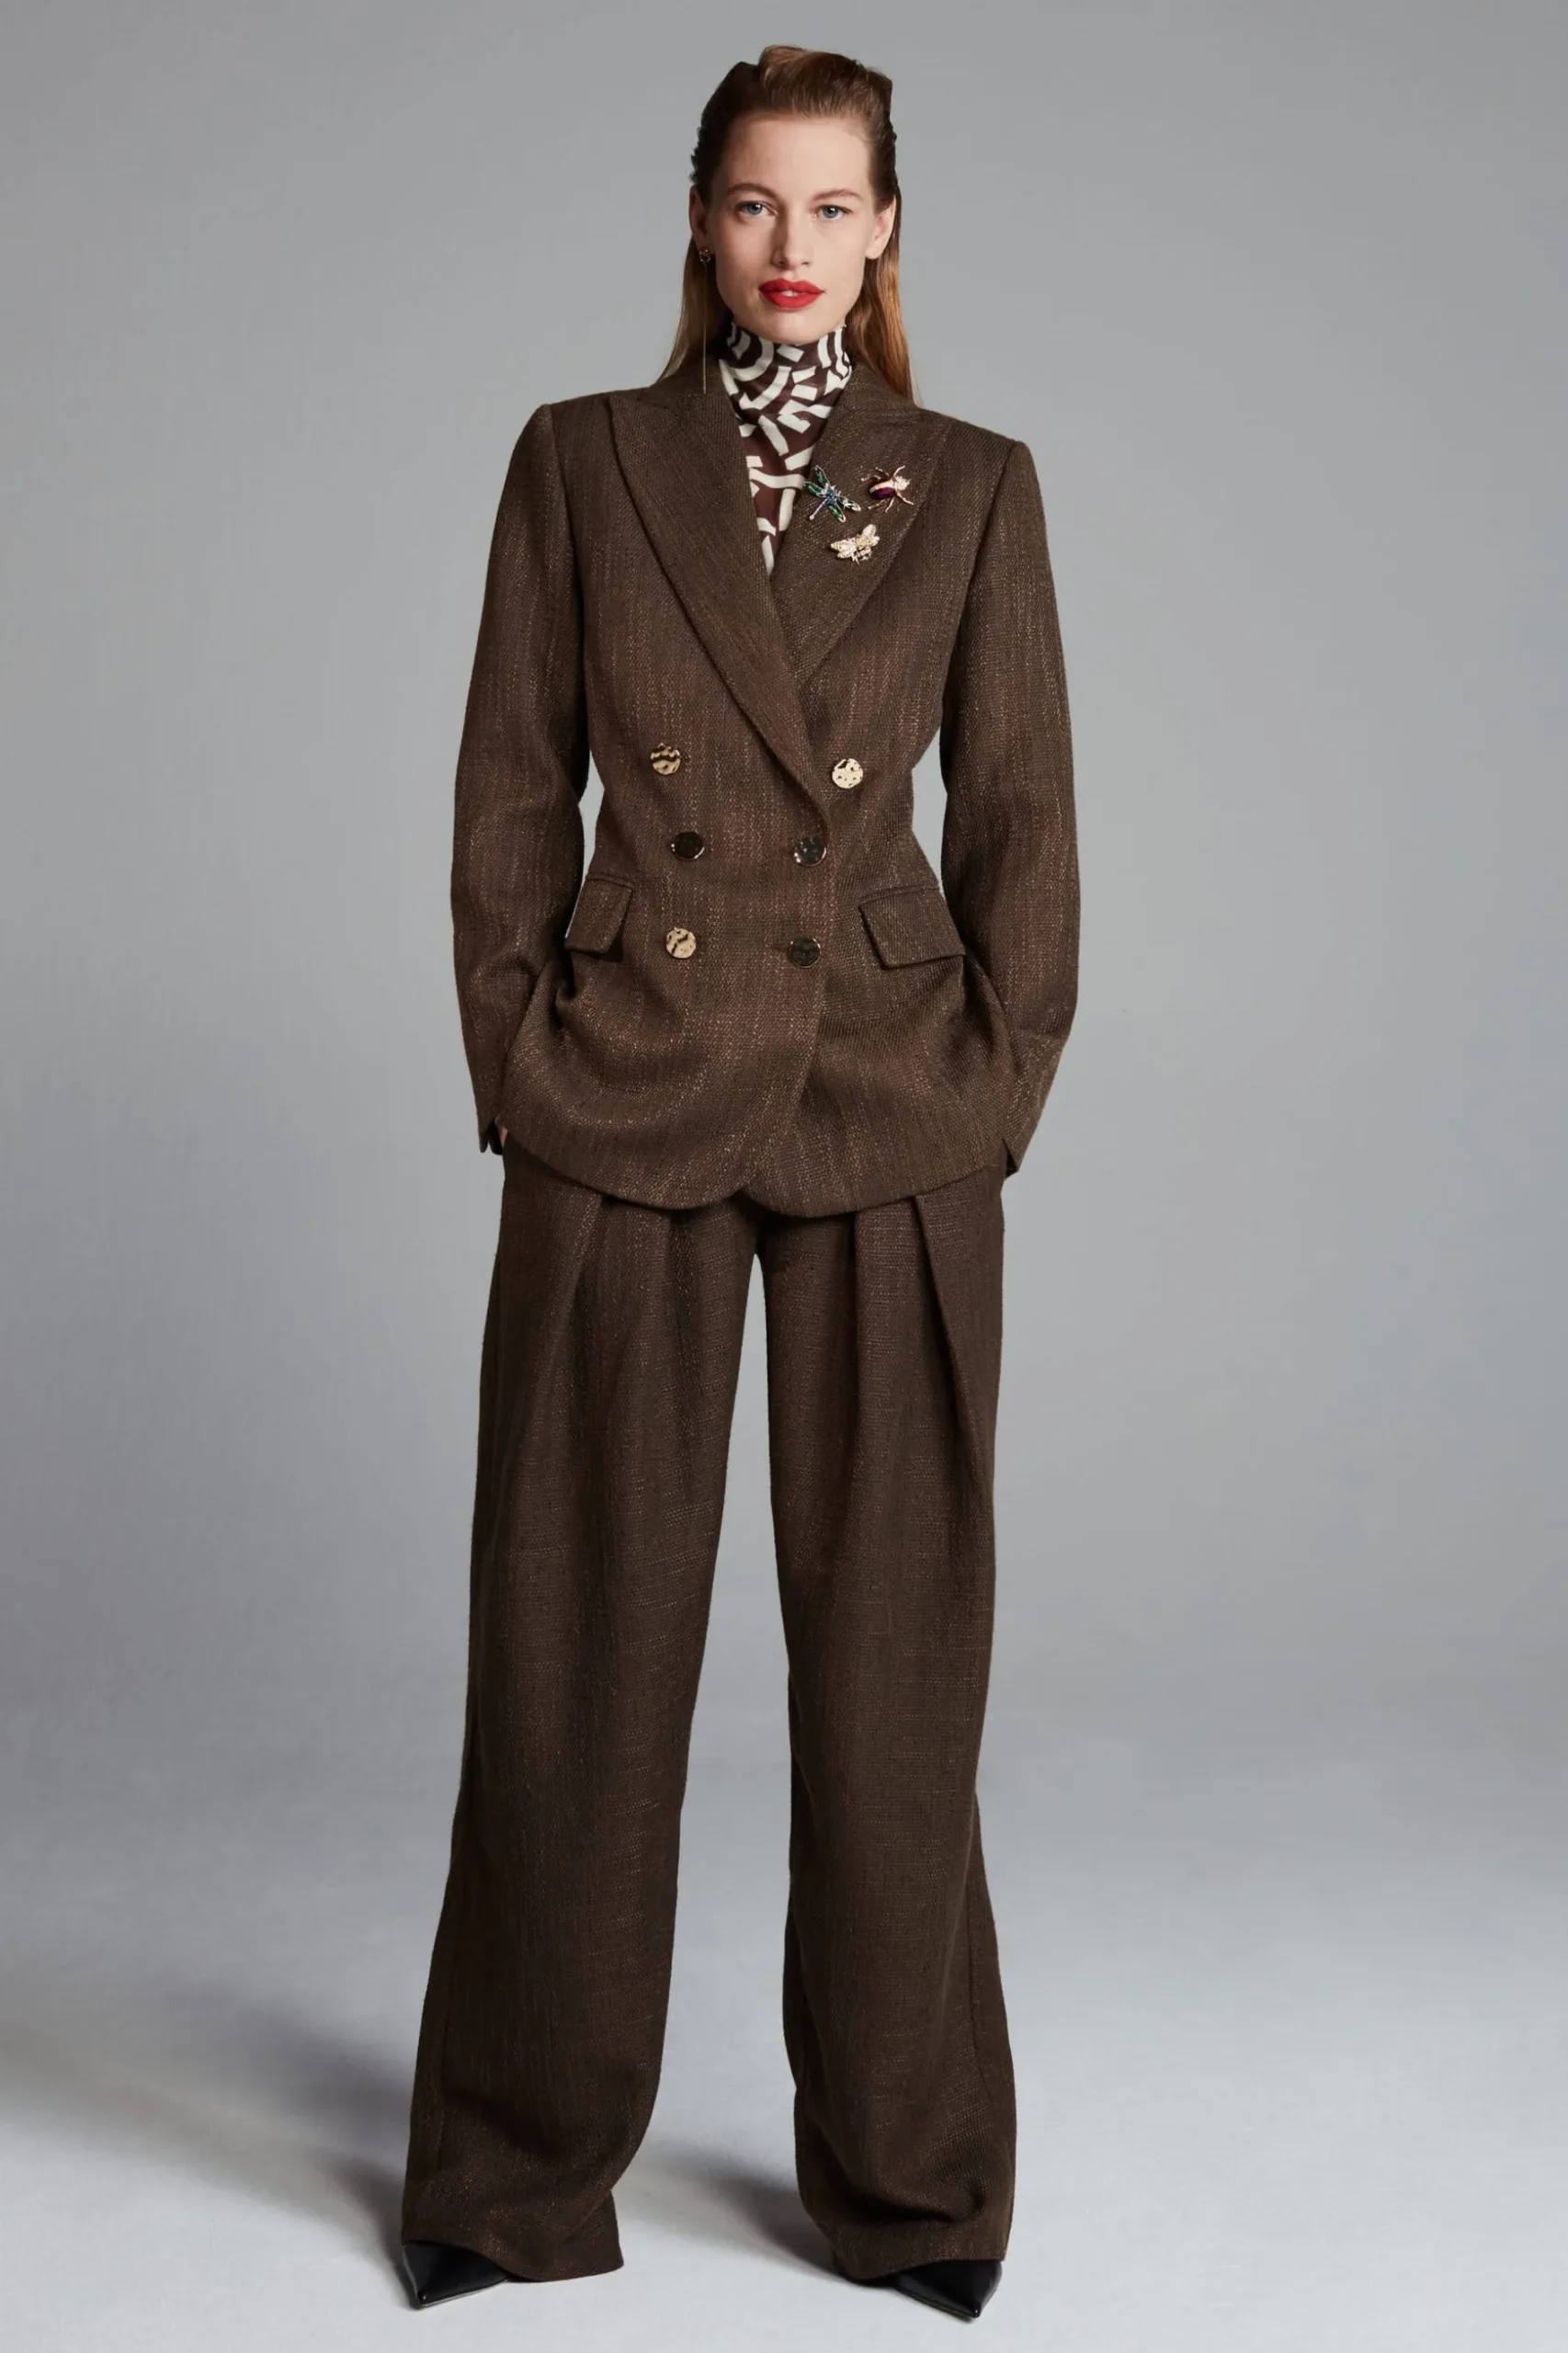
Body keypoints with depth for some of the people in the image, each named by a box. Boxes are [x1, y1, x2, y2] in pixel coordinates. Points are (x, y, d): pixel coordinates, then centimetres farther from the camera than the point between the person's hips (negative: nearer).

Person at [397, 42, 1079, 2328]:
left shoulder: (971, 485, 8)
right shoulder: (580, 460, 7)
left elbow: (1024, 815, 6)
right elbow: (512, 794, 5)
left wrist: (999, 1083, -2)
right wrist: (516, 1069, -1)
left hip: (895, 1108, 0)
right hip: (625, 1093, 0)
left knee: (891, 1640, 5)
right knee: (579, 1634, 6)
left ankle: (909, 2167, 23)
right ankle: (519, 2163, 23)